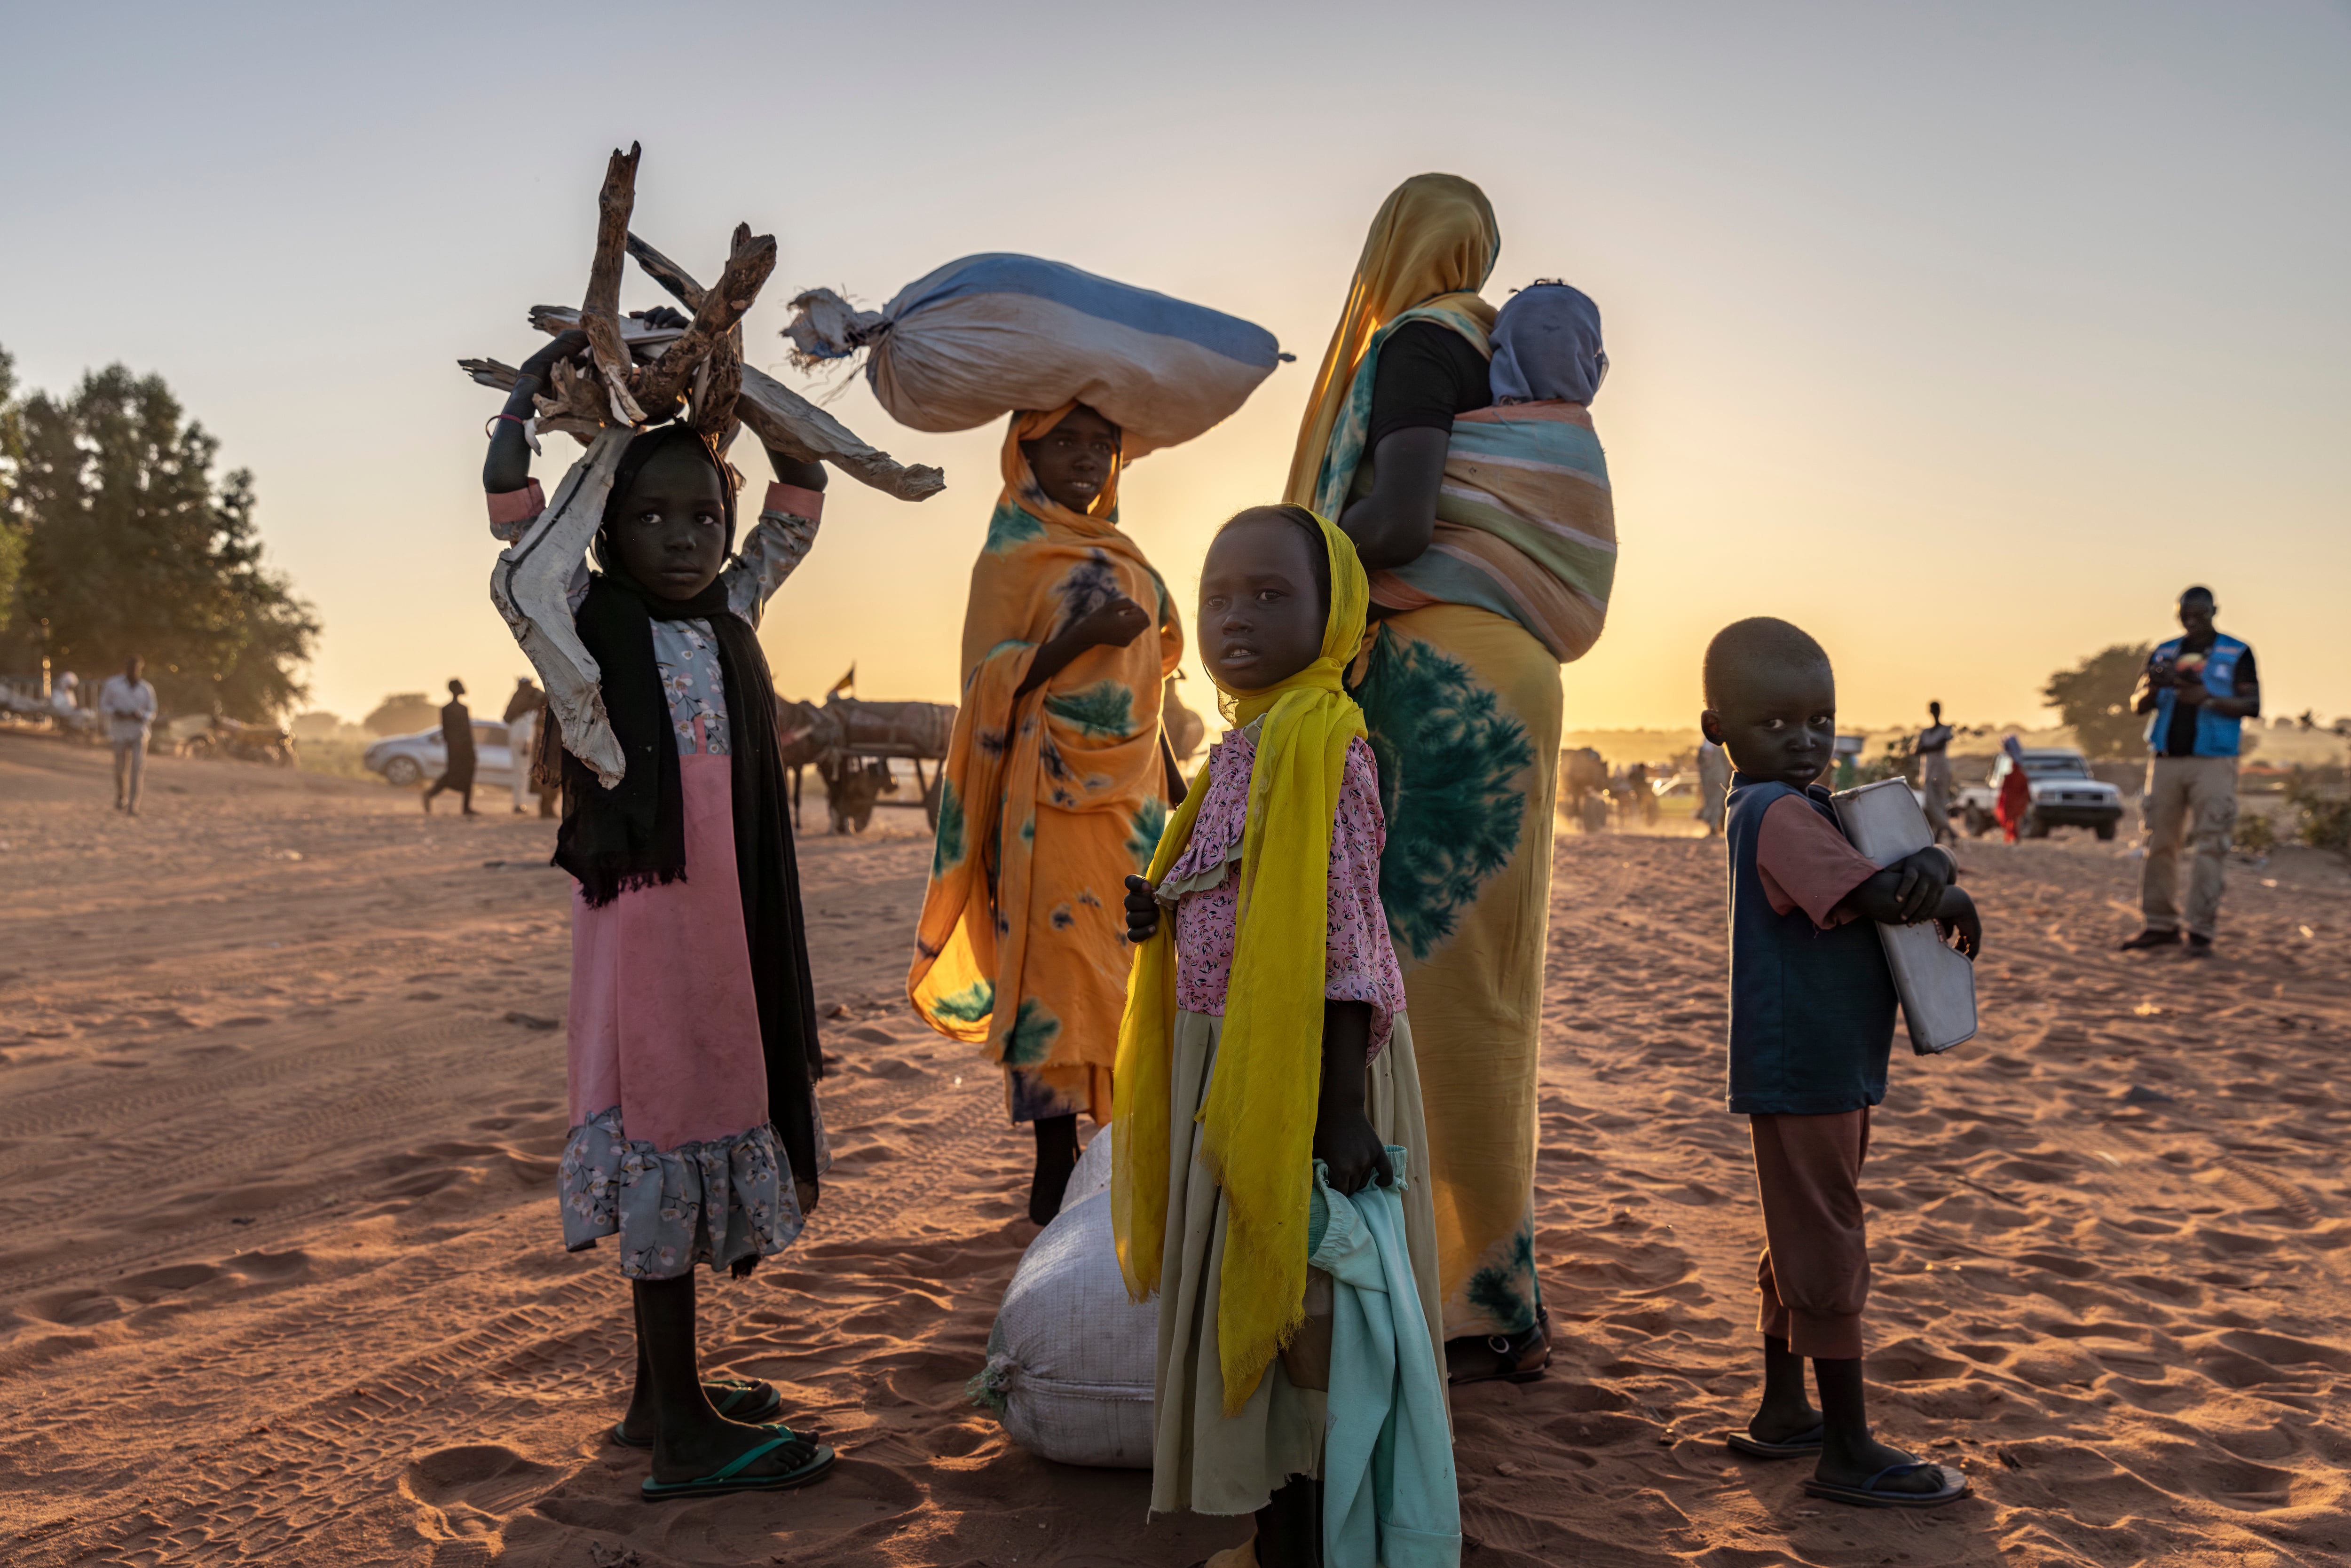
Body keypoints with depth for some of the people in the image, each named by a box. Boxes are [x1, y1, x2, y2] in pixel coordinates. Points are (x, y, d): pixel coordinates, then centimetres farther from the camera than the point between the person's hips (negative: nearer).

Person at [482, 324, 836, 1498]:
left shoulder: (731, 611, 13)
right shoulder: (589, 617, 0)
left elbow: (801, 502, 18)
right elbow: (509, 493, -8)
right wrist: (544, 370, -2)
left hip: (734, 911, 6)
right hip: (643, 904, -6)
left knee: (710, 1128, 12)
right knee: (665, 1134, -4)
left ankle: (663, 1391, 26)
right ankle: (682, 1431, 4)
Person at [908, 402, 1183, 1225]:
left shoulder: (1120, 554, 19)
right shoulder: (1012, 556, -1)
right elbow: (992, 678, -9)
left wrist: (1167, 783, 20)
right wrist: (1081, 636, -22)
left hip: (1129, 787, 7)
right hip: (1054, 794, -7)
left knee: (1125, 961, 7)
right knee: (1060, 959, -7)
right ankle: (1056, 1165, -1)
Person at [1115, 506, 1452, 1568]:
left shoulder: (1319, 745, -15)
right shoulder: (1243, 749, 12)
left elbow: (1342, 934, -21)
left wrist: (1344, 1112, -24)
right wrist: (1161, 913, 4)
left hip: (1299, 1069, -9)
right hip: (1231, 1069, 9)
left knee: (1295, 1302, 1)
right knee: (1245, 1290, 16)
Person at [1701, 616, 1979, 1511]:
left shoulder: (1808, 805, 12)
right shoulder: (1778, 813, -18)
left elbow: (1903, 875, 7)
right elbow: (1876, 899, -26)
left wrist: (1929, 866, -16)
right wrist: (1951, 906, -7)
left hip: (1832, 1065, 10)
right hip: (1801, 1067, -10)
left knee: (1801, 1244, 19)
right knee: (1829, 1254, -1)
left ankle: (1783, 1416, 31)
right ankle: (1848, 1453, 9)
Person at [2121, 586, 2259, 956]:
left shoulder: (2236, 654, 4)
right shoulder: (2163, 653, 14)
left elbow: (2252, 705, -2)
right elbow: (2138, 707, 12)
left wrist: (2208, 698, -17)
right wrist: (2151, 689, -11)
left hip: (2213, 762, -3)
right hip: (2166, 759, 4)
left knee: (2209, 847, -6)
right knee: (2159, 843, 3)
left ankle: (2202, 931, -4)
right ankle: (2159, 925, 10)